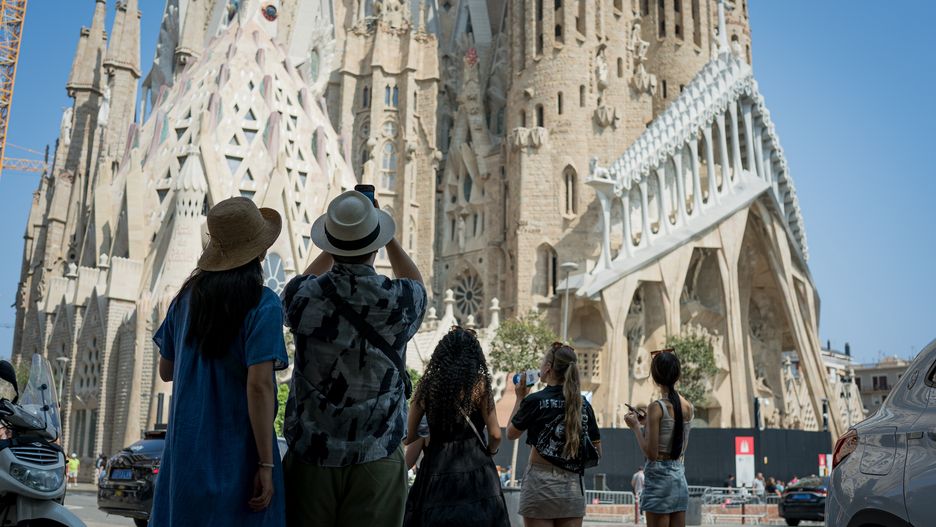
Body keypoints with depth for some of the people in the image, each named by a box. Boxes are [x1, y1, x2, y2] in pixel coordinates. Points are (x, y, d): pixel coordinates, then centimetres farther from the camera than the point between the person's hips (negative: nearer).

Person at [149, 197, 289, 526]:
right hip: (237, 455, -6)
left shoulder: (187, 296, 6)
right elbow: (259, 385, -19)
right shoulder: (262, 304, -13)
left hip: (185, 451, 6)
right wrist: (266, 464, -16)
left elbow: (165, 370, 14)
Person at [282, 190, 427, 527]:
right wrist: (388, 237, 25)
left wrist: (336, 244, 29)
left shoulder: (304, 296, -7)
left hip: (311, 453, 1)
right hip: (376, 458, -1)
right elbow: (416, 283, 18)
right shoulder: (398, 300, -9)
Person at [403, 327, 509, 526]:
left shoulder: (428, 384, 5)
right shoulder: (479, 384, -3)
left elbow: (410, 436, 6)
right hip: (474, 468, -3)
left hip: (436, 467, 3)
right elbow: (495, 435, -6)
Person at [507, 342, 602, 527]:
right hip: (573, 486, 4)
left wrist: (520, 398, 13)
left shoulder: (534, 401, -8)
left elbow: (511, 434, 7)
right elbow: (597, 451, 8)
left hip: (541, 484, -4)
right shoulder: (583, 404, 4)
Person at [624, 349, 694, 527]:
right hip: (680, 475, 7)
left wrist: (636, 426, -4)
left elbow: (651, 453, -16)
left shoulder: (656, 408, -14)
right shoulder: (688, 406, 6)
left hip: (659, 476, -7)